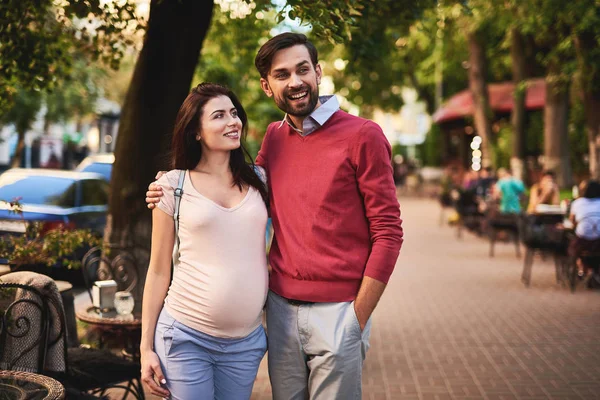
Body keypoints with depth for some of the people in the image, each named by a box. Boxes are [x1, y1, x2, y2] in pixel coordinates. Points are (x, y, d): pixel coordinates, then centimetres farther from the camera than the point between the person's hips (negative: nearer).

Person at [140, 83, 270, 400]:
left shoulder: (257, 181, 6)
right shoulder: (174, 184, -2)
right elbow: (158, 272, 1)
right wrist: (146, 346, 0)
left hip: (246, 341, 3)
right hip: (185, 336, -3)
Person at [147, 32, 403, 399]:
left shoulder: (362, 135, -7)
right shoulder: (274, 138, 9)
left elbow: (387, 232, -8)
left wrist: (357, 319, -10)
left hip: (336, 312, -5)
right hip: (280, 308, 5)